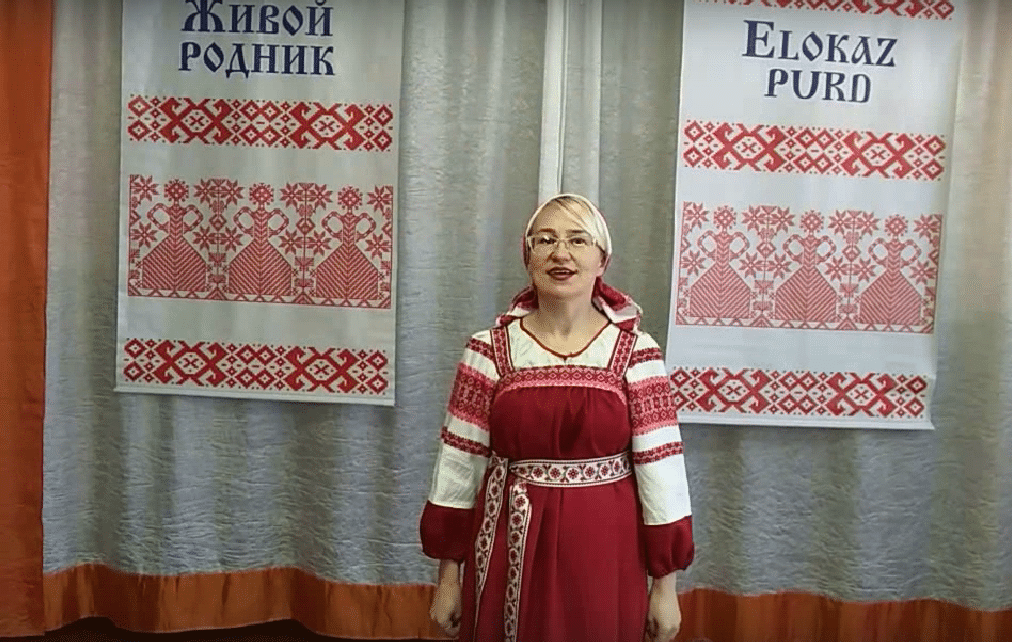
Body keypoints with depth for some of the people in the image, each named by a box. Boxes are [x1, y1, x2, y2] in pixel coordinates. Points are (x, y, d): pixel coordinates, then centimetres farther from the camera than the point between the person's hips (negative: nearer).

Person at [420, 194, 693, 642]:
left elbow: (660, 467, -5)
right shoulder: (489, 351, -4)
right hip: (509, 550, 1)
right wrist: (448, 576, 2)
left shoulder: (635, 353, -6)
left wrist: (665, 586, -3)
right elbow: (458, 464, -1)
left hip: (604, 555, 0)